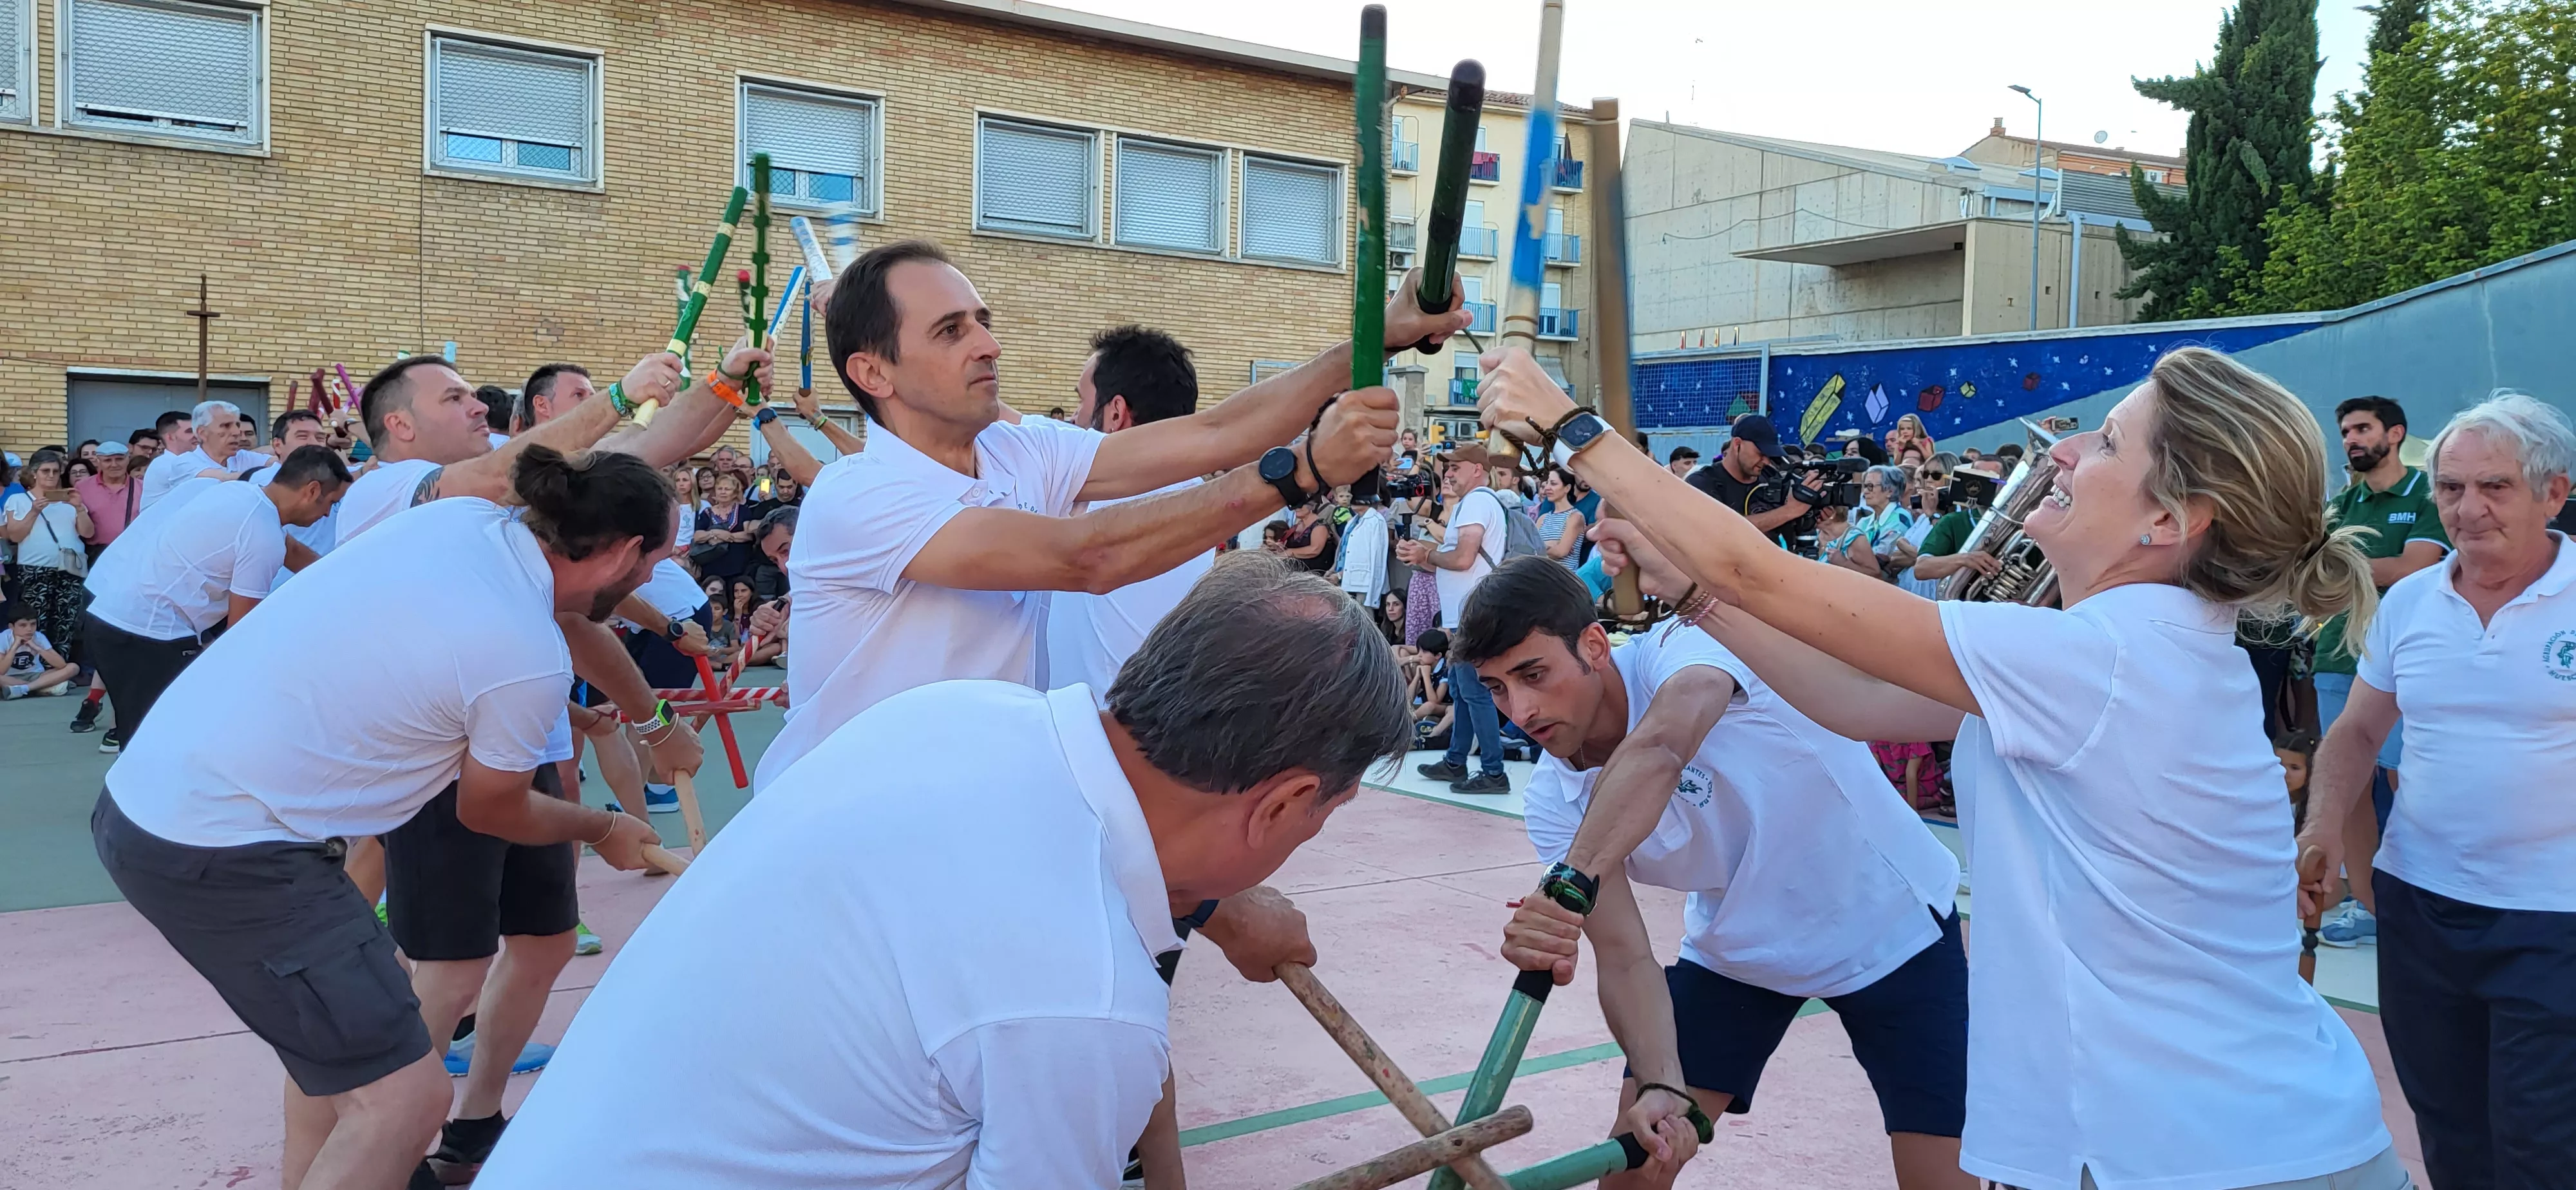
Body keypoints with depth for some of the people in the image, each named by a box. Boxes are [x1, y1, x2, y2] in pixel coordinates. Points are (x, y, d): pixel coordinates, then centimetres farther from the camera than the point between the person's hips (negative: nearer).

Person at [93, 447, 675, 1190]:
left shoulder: (459, 515, 0)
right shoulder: (530, 661, -18)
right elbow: (491, 813, 2)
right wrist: (604, 830, 18)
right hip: (220, 849, -10)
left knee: (342, 1015, 27)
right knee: (405, 1095, -7)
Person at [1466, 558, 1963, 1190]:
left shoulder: (1683, 648, -29)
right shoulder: (1554, 802, -14)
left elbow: (1660, 749, -52)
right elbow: (1624, 957, -17)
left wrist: (1569, 883, -63)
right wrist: (1663, 1085, -32)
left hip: (1894, 926, -4)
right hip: (1736, 949, 4)